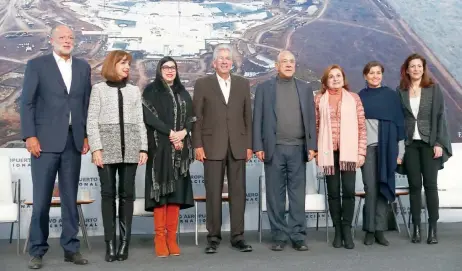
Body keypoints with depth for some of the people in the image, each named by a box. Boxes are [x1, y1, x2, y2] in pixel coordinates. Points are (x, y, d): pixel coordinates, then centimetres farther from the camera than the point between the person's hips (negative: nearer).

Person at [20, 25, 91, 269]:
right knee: (41, 198, 0)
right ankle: (37, 250, 10)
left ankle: (71, 248, 14)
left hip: (73, 140, 3)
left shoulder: (83, 67, 13)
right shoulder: (36, 65, 3)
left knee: (70, 196, 7)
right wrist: (30, 136, -10)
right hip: (45, 139, -3)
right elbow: (26, 102, -1)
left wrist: (86, 136, 6)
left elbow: (87, 103, 13)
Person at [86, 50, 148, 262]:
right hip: (107, 149, -2)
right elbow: (92, 121, 1)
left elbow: (140, 122, 11)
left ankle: (124, 242, 6)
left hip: (130, 149, 2)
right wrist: (96, 148, -10)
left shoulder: (134, 91, 14)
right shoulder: (99, 89, 7)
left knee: (127, 194, 1)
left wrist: (143, 148, 1)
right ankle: (110, 243, 2)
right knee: (108, 194, -1)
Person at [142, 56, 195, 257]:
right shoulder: (151, 91, 5)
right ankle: (160, 238, -2)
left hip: (180, 148, 4)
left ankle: (172, 237, 4)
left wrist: (183, 132, -8)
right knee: (161, 189, -6)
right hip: (160, 148, -4)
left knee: (176, 190, 0)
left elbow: (191, 117, 11)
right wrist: (170, 133, -13)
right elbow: (149, 117, -8)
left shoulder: (183, 93, 17)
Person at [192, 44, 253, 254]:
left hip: (238, 146, 2)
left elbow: (248, 116, 10)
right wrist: (197, 145, -5)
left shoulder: (243, 84, 11)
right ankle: (213, 237, 11)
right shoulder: (203, 84, 4)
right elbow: (196, 117, 1)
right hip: (212, 146, -2)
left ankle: (238, 236, 12)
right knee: (213, 193, 2)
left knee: (238, 192, 4)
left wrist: (249, 145, 5)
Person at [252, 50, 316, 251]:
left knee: (298, 194, 3)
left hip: (298, 148, 1)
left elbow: (311, 118, 8)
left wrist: (311, 146, 0)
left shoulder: (305, 88, 11)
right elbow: (258, 119, 2)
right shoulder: (264, 88, 6)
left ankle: (298, 235, 10)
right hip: (274, 149, -1)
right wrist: (258, 146, -5)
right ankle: (279, 235, 11)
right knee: (275, 194, 3)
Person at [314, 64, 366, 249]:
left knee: (349, 190, -4)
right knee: (333, 192, 5)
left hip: (349, 151, 0)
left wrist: (361, 152, -1)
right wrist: (316, 151, 1)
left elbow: (362, 127, 4)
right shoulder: (319, 99, 7)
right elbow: (315, 126, 6)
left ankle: (347, 230, 8)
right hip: (329, 152, 0)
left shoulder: (354, 98, 6)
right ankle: (338, 231, 14)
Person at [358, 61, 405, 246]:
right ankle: (370, 230, 4)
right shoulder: (360, 97, 7)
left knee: (383, 187, 1)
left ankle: (380, 230, 7)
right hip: (367, 146, 0)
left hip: (387, 147, 0)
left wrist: (400, 151, 1)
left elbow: (399, 122, 5)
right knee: (370, 188, -3)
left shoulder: (391, 95, 6)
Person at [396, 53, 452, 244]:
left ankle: (433, 228, 3)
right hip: (409, 144, 1)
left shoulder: (434, 89, 3)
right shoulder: (400, 91, 6)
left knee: (430, 184, -3)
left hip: (429, 142, -1)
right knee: (414, 185, 2)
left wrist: (439, 143, -9)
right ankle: (416, 228, 7)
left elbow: (440, 116, -1)